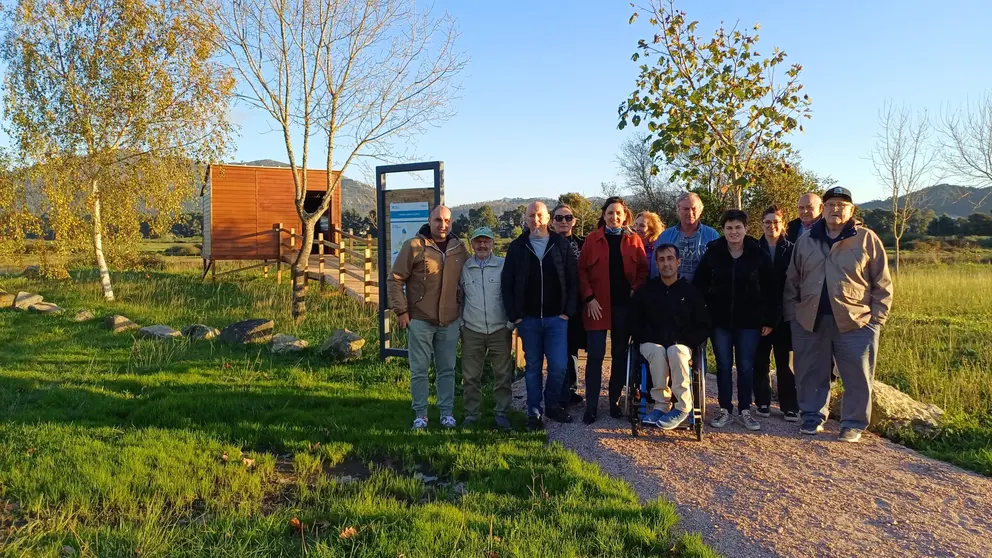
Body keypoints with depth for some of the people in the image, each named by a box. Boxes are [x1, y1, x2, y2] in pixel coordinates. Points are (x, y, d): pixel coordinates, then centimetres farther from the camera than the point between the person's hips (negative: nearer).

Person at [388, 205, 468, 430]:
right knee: (419, 370, 4)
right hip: (420, 320, -3)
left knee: (447, 369, 11)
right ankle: (420, 414, 15)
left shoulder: (458, 248, 6)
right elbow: (395, 279, -5)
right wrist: (400, 310, -9)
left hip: (450, 321, 3)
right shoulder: (414, 246, -7)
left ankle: (446, 412, 21)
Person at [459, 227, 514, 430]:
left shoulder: (503, 266, 1)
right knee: (470, 376, 6)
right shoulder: (464, 268, 6)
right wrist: (460, 323, 8)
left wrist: (511, 323, 0)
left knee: (503, 375, 4)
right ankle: (471, 414, 19)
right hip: (472, 331, 1)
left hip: (499, 330, -1)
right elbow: (459, 298, 13)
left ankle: (502, 413, 17)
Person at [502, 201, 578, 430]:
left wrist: (568, 311, -4)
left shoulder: (561, 245, 2)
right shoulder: (517, 247, 3)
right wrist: (514, 315, -4)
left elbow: (573, 281, 3)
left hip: (556, 317, 0)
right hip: (528, 319, 1)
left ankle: (553, 405, 19)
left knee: (558, 366, -3)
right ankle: (534, 412, 19)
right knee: (532, 367, 8)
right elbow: (506, 284, 3)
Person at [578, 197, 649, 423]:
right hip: (598, 306, -2)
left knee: (620, 354, 8)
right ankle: (591, 406, 3)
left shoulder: (634, 240, 8)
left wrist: (636, 292, -9)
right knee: (595, 355, -4)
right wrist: (589, 298, -8)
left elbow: (643, 270, 6)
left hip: (625, 305, 2)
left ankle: (614, 401, 20)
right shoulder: (592, 239, 4)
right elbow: (582, 270, 1)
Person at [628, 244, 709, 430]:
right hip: (652, 344, 0)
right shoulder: (645, 290, 6)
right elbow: (632, 322, 9)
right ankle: (661, 404, -28)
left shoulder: (690, 291, 6)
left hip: (680, 345, 0)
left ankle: (682, 406, -27)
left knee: (676, 352, -36)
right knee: (658, 352, -35)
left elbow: (703, 325, 8)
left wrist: (687, 341, -7)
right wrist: (646, 339, -6)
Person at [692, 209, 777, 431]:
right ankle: (725, 410, 17)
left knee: (746, 366, 6)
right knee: (724, 366, 7)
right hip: (720, 321, 1)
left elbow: (770, 291, 1)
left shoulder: (759, 255, -3)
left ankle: (745, 411, 18)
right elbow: (699, 286, 1)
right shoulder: (712, 253, -2)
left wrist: (769, 319, -2)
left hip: (749, 322, 0)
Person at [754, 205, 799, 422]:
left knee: (785, 360, 2)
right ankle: (762, 402, 17)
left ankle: (789, 406, 10)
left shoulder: (791, 250, 3)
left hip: (784, 313, -1)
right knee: (760, 359, 6)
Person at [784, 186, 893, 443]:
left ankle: (854, 424, 17)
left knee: (857, 377, 4)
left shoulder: (867, 239, 1)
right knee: (811, 374, 10)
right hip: (810, 322, 3)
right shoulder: (806, 241, 10)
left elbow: (882, 284, 1)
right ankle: (812, 416, 25)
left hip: (856, 323, -2)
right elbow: (792, 282, 12)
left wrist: (877, 318, -5)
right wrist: (791, 313, 6)